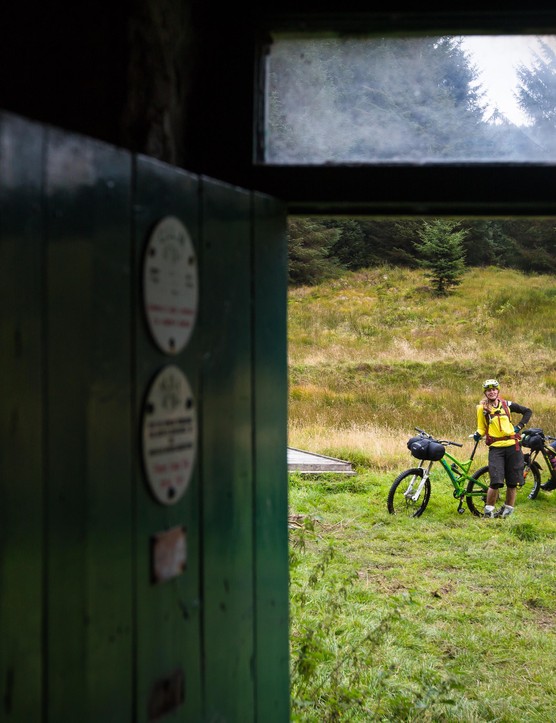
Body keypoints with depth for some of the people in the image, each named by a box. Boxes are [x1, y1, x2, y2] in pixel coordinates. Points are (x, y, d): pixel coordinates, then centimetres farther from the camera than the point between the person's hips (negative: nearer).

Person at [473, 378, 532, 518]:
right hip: (495, 448, -2)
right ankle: (488, 510, 0)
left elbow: (528, 411, 17)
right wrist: (478, 434, -12)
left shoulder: (506, 404, 7)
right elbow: (482, 428, 10)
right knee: (496, 482, -16)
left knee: (513, 482, 4)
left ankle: (508, 509, 21)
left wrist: (519, 426, 5)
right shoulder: (482, 408, 5)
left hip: (512, 445, 2)